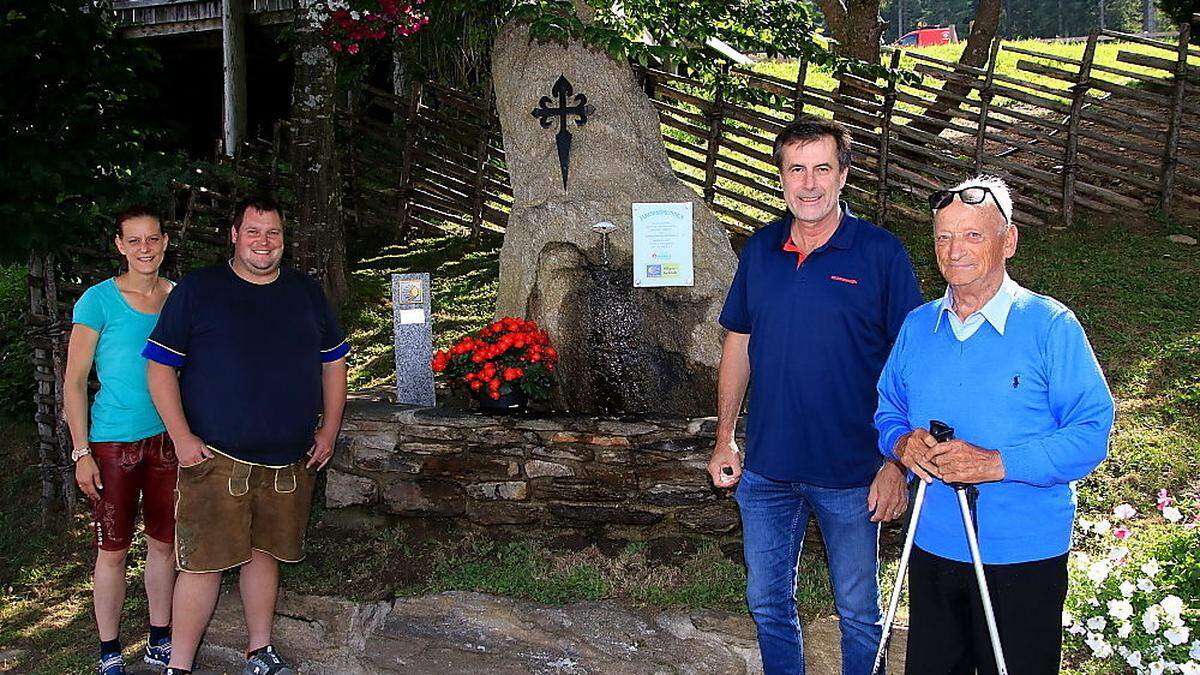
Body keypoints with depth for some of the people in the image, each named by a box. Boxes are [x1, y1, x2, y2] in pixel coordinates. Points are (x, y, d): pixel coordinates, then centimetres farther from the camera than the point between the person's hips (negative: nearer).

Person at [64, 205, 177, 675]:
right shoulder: (99, 300, -7)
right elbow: (74, 382, -6)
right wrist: (81, 452, -11)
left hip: (170, 440, 4)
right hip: (115, 443, -4)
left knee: (163, 543, 12)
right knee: (113, 551, 3)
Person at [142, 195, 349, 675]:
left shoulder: (306, 293, 11)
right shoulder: (198, 289, -1)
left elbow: (333, 362, 17)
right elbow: (161, 366, -2)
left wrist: (329, 430, 9)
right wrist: (182, 437, -10)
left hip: (288, 459, 4)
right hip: (215, 457, -4)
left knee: (264, 553, 13)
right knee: (204, 562, -4)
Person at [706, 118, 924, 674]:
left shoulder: (880, 253, -9)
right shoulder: (761, 249, 3)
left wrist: (897, 464, -13)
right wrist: (724, 438, 8)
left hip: (851, 474, -4)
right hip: (764, 470, 4)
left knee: (858, 613, 11)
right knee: (768, 606, 16)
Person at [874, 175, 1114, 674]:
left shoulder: (1050, 325, -11)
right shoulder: (917, 326, 6)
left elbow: (1092, 432, -15)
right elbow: (888, 409, 15)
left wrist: (999, 463, -26)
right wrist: (902, 441, -9)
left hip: (1024, 558, -4)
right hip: (932, 547, 5)